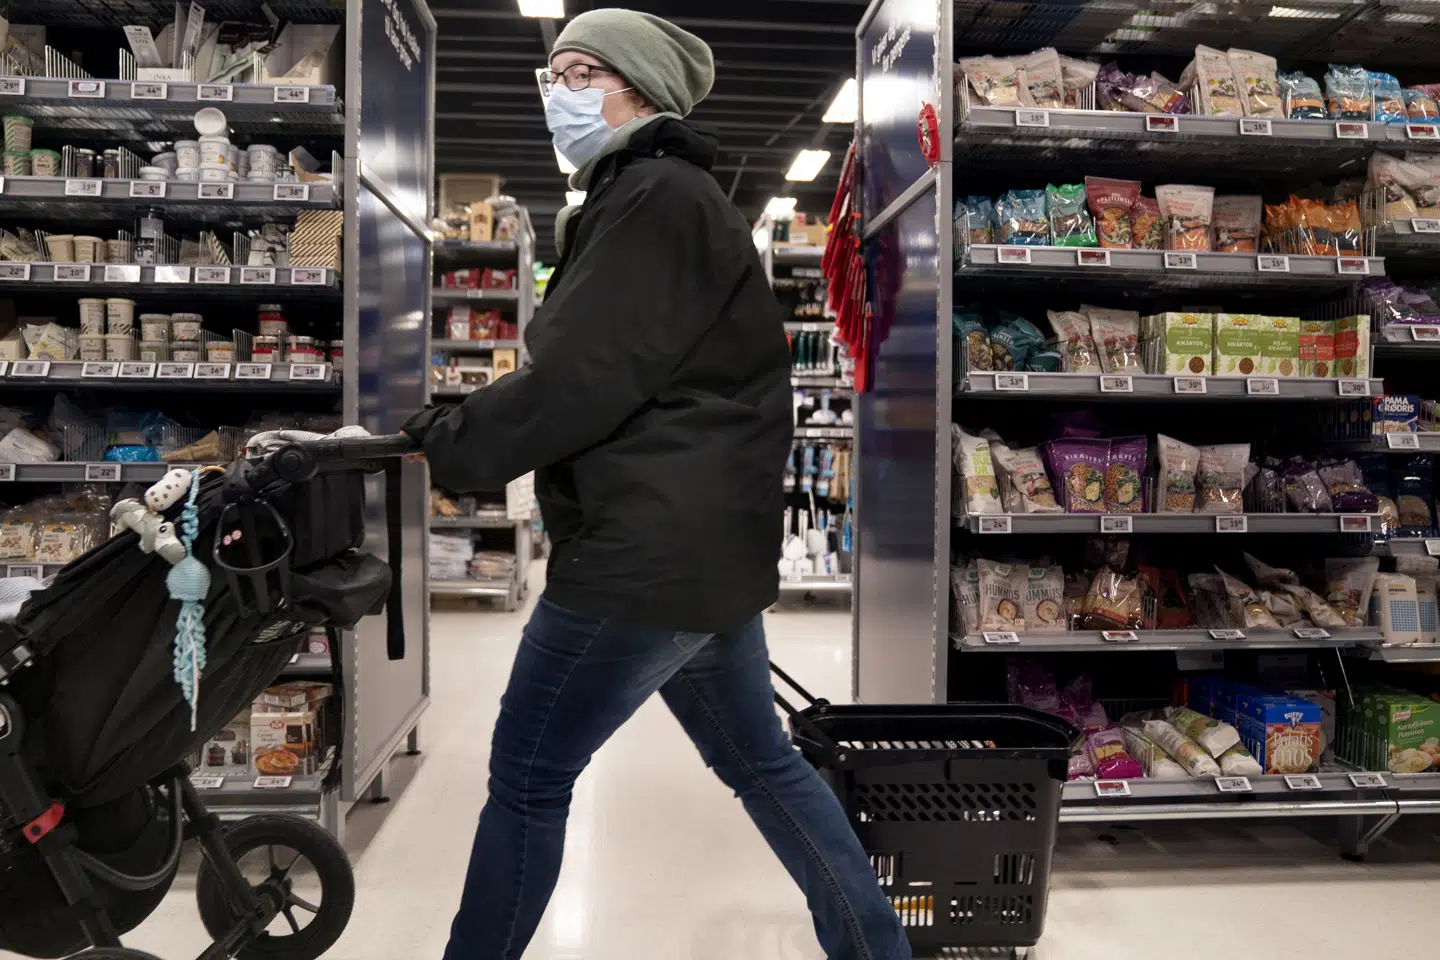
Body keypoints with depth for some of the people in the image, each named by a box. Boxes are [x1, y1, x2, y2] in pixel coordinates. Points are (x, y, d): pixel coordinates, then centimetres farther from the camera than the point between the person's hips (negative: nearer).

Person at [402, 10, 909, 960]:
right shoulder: (671, 200, 21)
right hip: (703, 541, 11)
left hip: (651, 546, -11)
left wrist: (437, 448, -9)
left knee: (528, 776, 3)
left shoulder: (656, 198, -12)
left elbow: (579, 381, -19)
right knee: (759, 759, 19)